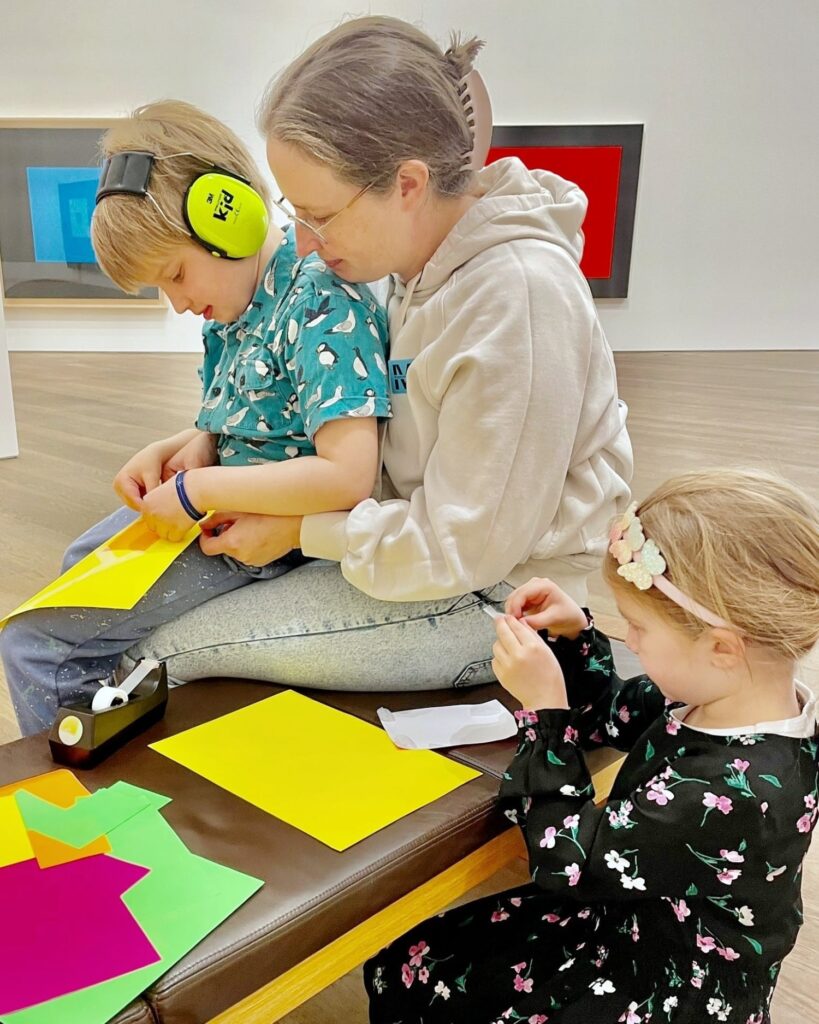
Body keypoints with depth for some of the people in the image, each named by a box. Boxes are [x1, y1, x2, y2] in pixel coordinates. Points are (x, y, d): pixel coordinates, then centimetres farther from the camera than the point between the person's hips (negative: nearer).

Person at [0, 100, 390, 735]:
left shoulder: (324, 303, -25)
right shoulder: (241, 301, 3)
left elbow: (348, 475, -33)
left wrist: (197, 490, -25)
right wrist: (193, 446, -6)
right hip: (216, 509, 10)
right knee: (82, 561, 31)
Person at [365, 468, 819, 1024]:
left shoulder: (729, 791, -35)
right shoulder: (713, 693, -10)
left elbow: (571, 863, -25)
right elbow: (615, 715, 9)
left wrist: (546, 709, -27)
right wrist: (572, 634, -8)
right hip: (628, 908, 8)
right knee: (404, 967, 7)